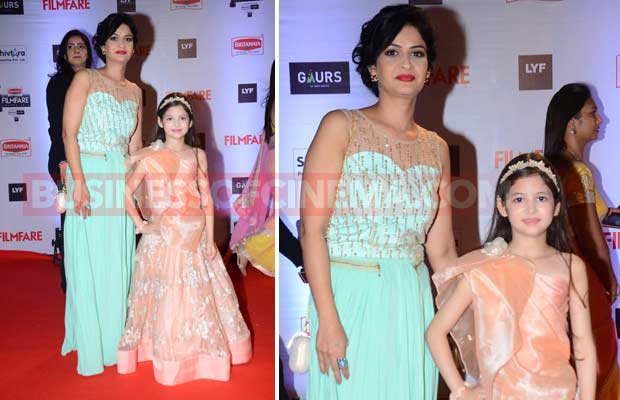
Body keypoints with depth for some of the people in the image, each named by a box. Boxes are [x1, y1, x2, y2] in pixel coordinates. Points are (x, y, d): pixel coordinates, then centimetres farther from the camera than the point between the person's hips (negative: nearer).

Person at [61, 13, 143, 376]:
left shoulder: (135, 91, 15)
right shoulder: (85, 79, 1)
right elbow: (69, 132, -7)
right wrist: (78, 181, -17)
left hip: (122, 182, 5)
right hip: (89, 176, -4)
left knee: (118, 263, 8)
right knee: (88, 262, -1)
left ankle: (115, 340, 22)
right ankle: (90, 346, 12)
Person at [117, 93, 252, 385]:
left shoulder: (198, 155, 5)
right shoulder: (149, 156, -3)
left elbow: (206, 199, 4)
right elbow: (127, 191, -1)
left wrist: (210, 239, 0)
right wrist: (139, 224, -7)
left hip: (195, 237, 3)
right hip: (162, 238, -3)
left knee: (198, 294, 11)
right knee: (165, 297, 4)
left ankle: (198, 351, 30)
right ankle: (167, 355, 20)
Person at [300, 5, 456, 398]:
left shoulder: (436, 148, 8)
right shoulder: (341, 127, -5)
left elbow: (442, 251, 10)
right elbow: (312, 229, -12)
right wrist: (328, 320, -17)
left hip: (413, 305, 5)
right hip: (350, 298, -4)